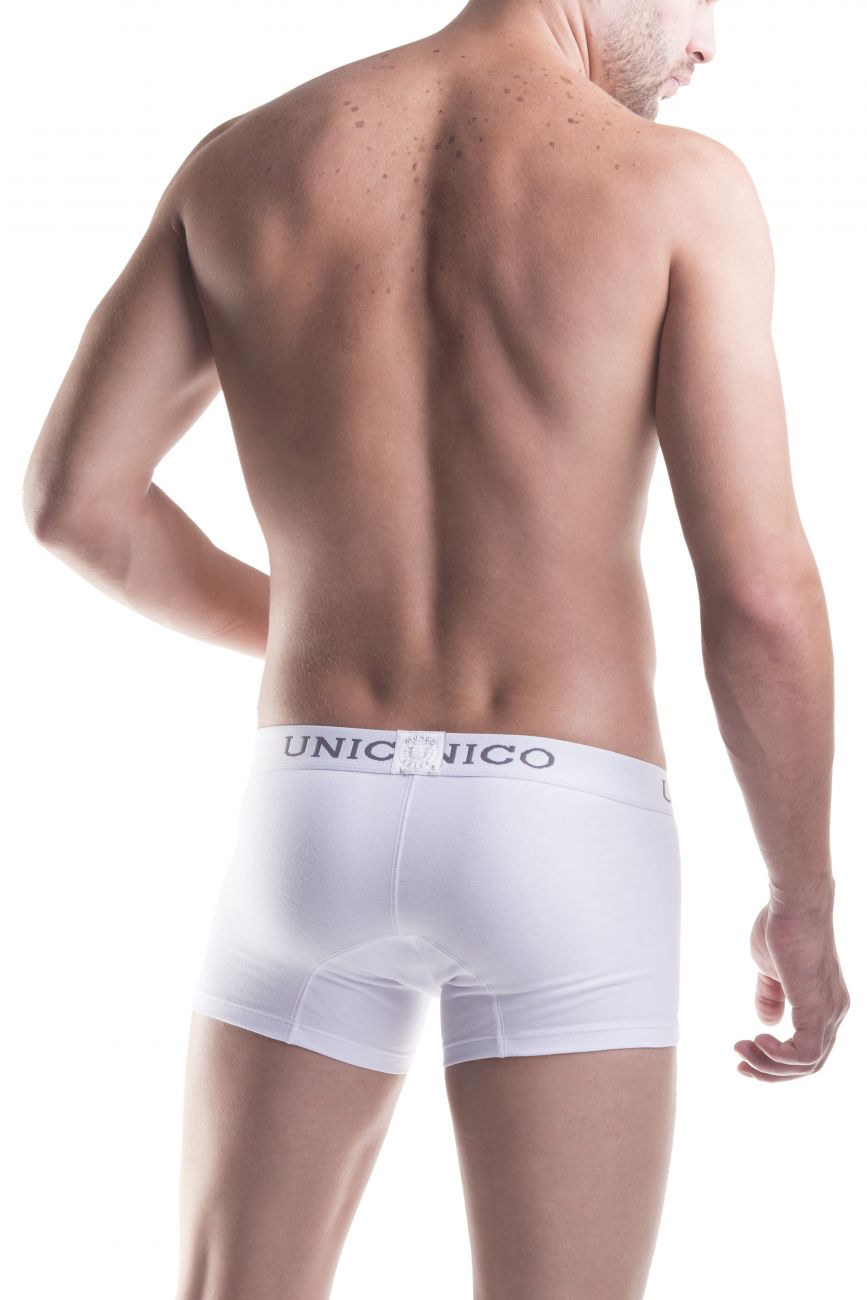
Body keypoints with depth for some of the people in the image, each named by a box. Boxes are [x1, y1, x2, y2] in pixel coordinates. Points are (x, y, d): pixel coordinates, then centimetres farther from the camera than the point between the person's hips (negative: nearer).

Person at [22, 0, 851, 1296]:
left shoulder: (243, 156, 7)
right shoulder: (679, 184, -4)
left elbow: (73, 496, 6)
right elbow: (761, 595, -9)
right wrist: (805, 898, 5)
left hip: (319, 822, 3)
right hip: (561, 848, -3)